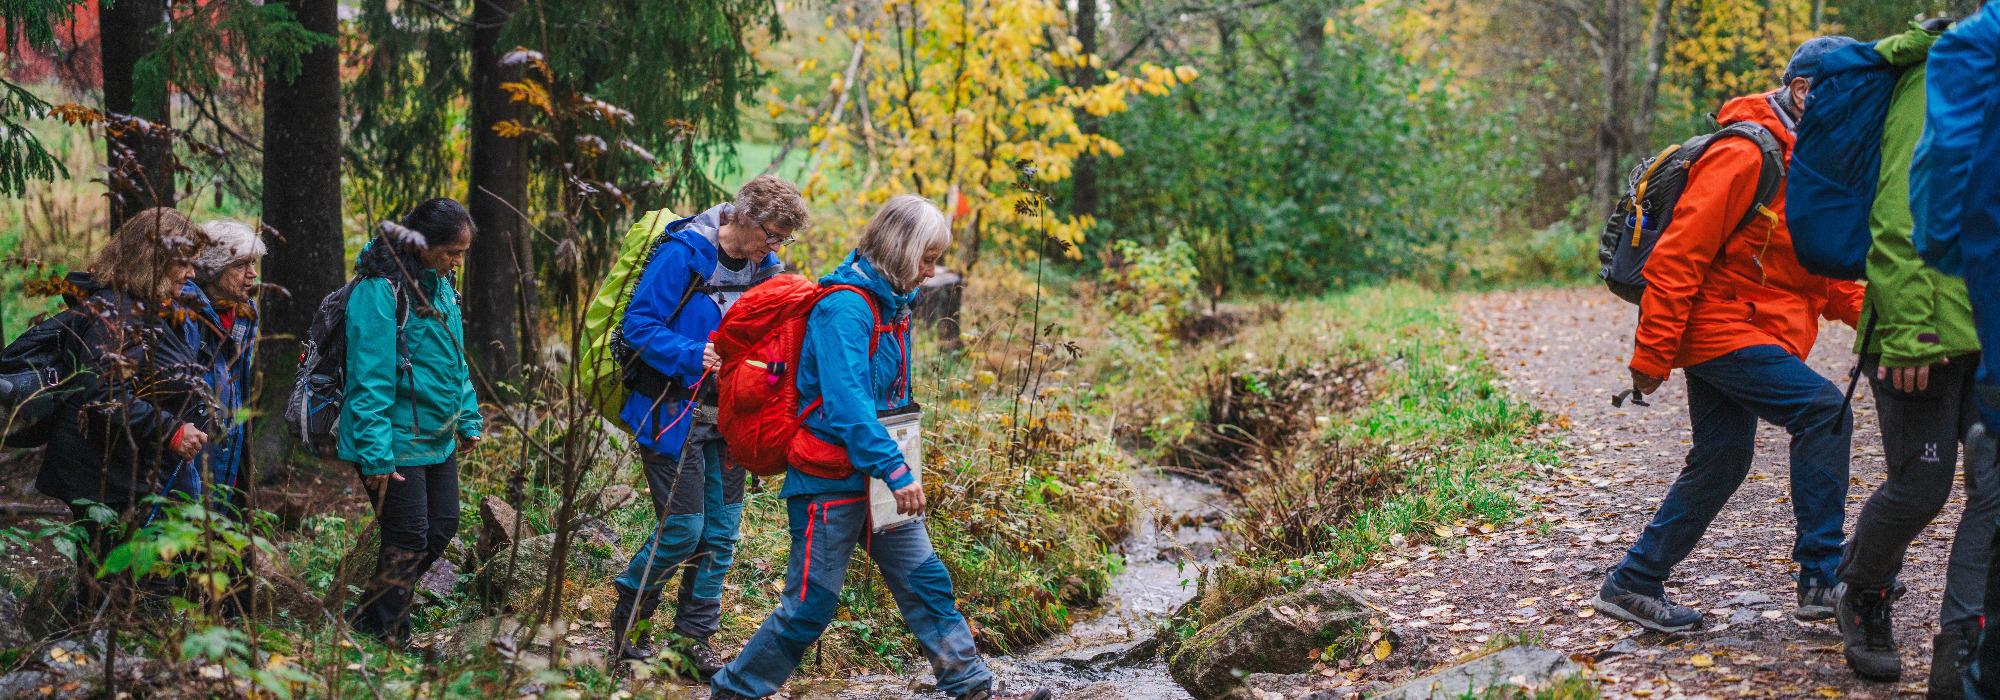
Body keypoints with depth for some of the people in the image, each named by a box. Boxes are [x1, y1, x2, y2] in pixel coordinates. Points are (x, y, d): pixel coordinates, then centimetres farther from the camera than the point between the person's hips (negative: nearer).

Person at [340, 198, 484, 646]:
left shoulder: (439, 284, 8)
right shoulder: (380, 291, -21)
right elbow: (369, 379, -23)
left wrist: (468, 419, 17)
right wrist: (377, 455, -24)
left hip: (437, 439, 9)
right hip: (396, 442, -9)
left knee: (441, 529, 15)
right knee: (408, 542, -3)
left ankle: (371, 618, 29)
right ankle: (384, 638, 13)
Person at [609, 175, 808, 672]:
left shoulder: (763, 269, 5)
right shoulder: (683, 254, -16)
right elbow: (638, 324, -17)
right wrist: (693, 355, -30)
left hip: (725, 418, 7)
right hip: (673, 415, -7)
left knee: (721, 529, 7)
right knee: (683, 527, -5)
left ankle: (696, 635, 19)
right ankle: (628, 613, 19)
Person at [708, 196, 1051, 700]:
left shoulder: (891, 304, 9)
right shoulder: (845, 308, -20)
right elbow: (846, 401, -29)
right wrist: (895, 470, -31)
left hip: (878, 479, 9)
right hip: (831, 481, -9)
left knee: (926, 583, 8)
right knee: (811, 604, -1)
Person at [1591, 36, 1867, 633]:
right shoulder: (1744, 156, -17)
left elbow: (1821, 271, 19)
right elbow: (1677, 256, -21)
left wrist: (1868, 309, 0)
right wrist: (1652, 355, -22)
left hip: (1756, 332, 10)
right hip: (1721, 331, -10)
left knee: (1721, 462, 11)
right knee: (1823, 409, -20)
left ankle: (1631, 585, 20)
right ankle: (1822, 578, -16)